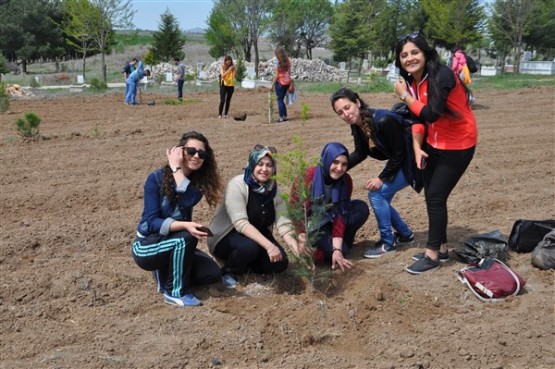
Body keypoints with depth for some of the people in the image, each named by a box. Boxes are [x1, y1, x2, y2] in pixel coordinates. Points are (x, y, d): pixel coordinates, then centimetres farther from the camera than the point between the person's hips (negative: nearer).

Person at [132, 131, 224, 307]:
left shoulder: (199, 181, -3)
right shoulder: (156, 178, -16)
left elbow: (188, 201, -26)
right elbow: (152, 222, -23)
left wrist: (177, 168, -24)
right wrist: (185, 226, -38)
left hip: (176, 245, 5)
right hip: (147, 247, -5)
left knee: (213, 273, -13)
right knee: (186, 238, -33)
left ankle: (167, 274, 9)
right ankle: (175, 292, -16)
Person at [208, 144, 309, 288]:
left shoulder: (275, 189, -7)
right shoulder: (237, 185, -24)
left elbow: (283, 223, -15)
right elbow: (240, 223, -34)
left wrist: (295, 246, -35)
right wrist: (269, 245, -44)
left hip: (258, 235, 6)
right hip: (226, 236, -6)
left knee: (280, 263, -15)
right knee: (250, 247, -36)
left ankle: (245, 264, 11)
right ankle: (228, 271, -6)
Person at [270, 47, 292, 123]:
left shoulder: (277, 63, -14)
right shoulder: (288, 61, 4)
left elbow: (276, 75, -14)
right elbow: (289, 72, 9)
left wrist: (272, 85, -6)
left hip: (280, 82, -6)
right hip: (287, 82, 6)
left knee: (280, 100, 2)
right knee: (282, 100, 17)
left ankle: (281, 117, 2)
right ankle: (285, 116, 18)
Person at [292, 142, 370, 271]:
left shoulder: (345, 181, -14)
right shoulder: (306, 177, -27)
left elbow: (340, 215, -18)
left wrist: (337, 250, -26)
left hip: (330, 219, 5)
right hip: (311, 225, -4)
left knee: (361, 208, -19)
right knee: (332, 250, -27)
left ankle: (341, 244, -2)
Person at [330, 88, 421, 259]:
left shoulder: (384, 120, -32)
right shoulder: (357, 126, -6)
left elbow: (399, 153, -24)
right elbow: (361, 153, 7)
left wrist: (381, 178, -19)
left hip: (410, 162, -9)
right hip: (397, 162, 9)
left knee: (376, 194, -14)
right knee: (380, 198, 9)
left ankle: (387, 242, 1)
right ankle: (405, 234, 30)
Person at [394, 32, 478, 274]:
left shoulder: (441, 75, -24)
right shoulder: (412, 81, 0)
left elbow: (430, 113, -33)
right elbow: (417, 118, 3)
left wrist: (405, 96, -21)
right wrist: (417, 148, -8)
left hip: (458, 145, -8)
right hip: (433, 144, 8)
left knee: (436, 197, -6)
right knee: (431, 196, 12)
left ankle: (432, 254, 7)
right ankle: (441, 248, 27)